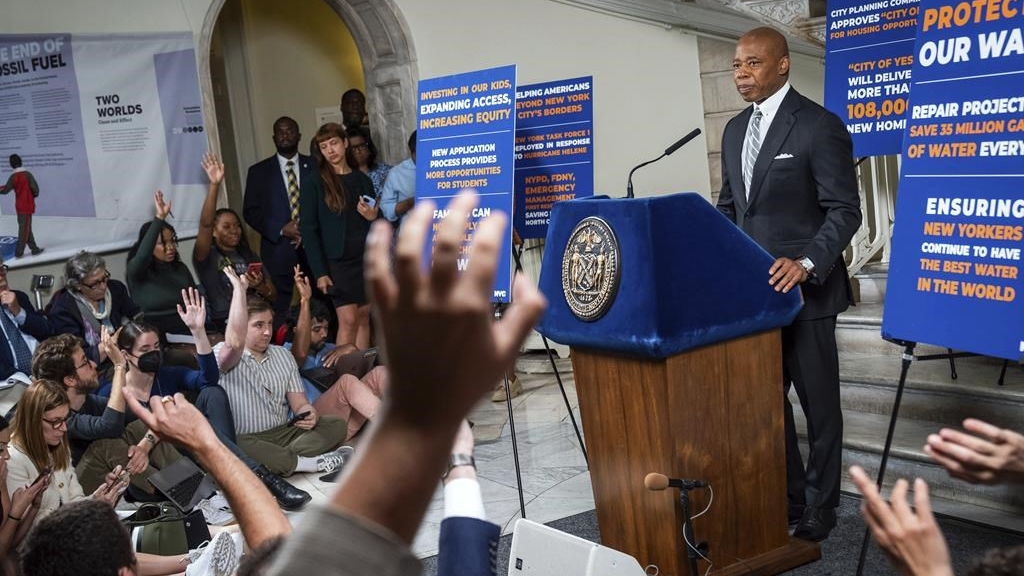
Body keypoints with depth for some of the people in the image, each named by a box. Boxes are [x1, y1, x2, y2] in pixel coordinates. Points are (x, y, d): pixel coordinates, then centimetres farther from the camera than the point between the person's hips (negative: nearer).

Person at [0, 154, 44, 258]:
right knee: (24, 229, 0)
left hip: (19, 206, 4)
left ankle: (34, 248, 18)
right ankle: (19, 252, 0)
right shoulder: (27, 174, -11)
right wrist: (34, 195, 7)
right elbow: (35, 188, -14)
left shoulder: (13, 177, -1)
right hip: (27, 205, -4)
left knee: (26, 228, 14)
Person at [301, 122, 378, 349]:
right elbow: (309, 230, -6)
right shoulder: (314, 183, -2)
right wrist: (319, 272, -13)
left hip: (366, 258, 4)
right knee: (348, 320, -9)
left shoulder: (362, 180, 11)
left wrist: (373, 217, -7)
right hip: (337, 261, -4)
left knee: (363, 319, 6)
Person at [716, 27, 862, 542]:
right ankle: (787, 497, 25)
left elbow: (845, 210, -13)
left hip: (803, 288, -6)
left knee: (818, 401, 6)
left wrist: (806, 264, -27)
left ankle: (820, 505, 21)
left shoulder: (820, 126, -10)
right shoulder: (735, 130, 12)